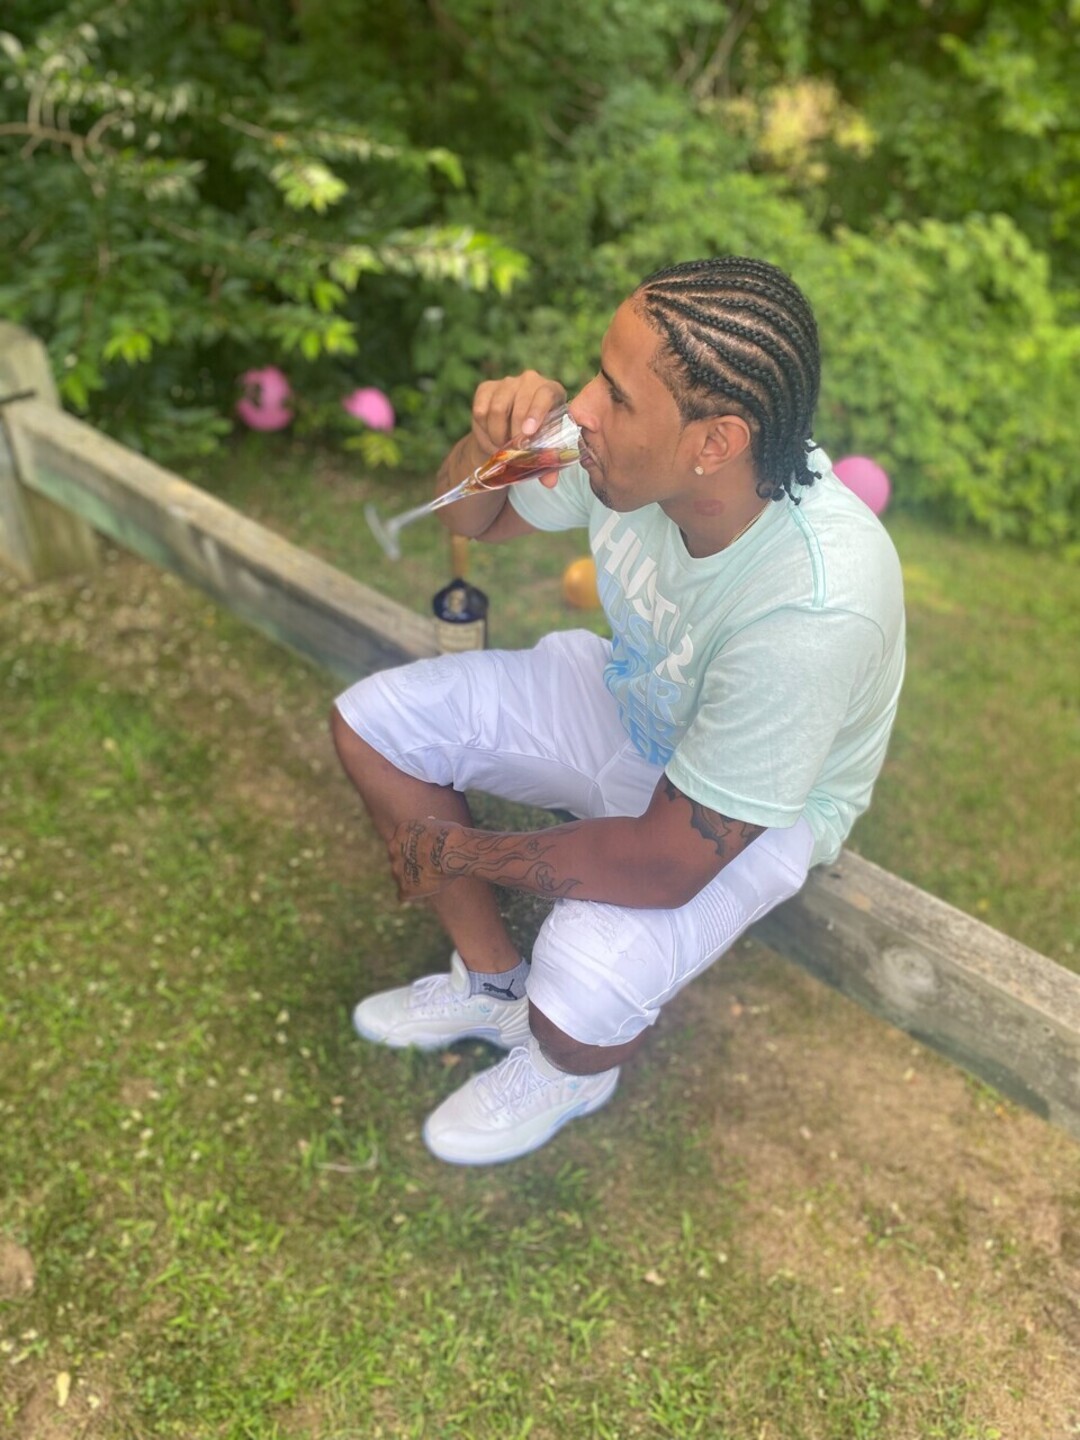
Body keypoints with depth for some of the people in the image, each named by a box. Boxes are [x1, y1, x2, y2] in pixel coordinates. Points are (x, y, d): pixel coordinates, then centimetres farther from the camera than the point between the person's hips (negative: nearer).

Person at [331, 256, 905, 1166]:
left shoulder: (812, 609, -40)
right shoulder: (638, 456, -23)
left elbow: (669, 864, -31)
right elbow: (474, 520, -2)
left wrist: (463, 854, -19)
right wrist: (487, 443, -27)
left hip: (755, 807, -6)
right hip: (627, 696, 6)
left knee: (579, 1006, -29)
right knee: (372, 722, -2)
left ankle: (571, 1067, 14)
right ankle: (493, 981, 16)